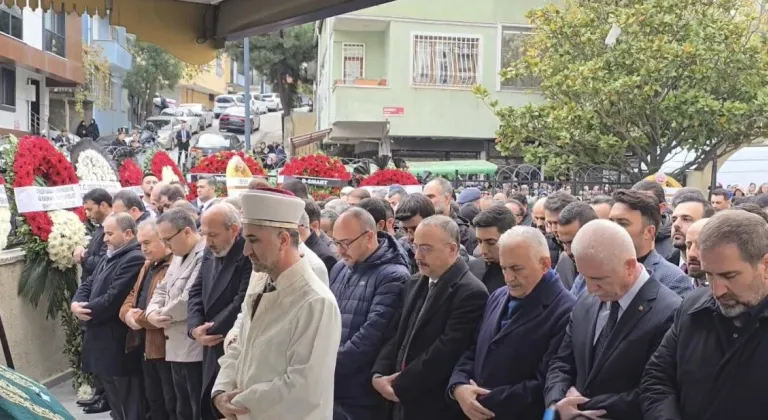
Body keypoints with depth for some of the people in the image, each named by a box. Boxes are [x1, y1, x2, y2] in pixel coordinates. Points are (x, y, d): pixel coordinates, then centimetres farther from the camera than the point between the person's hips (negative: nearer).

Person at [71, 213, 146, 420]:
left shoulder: (134, 259, -16)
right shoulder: (108, 258, 18)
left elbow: (113, 299, -22)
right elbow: (88, 285, 15)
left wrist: (86, 311, -9)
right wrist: (77, 304, -6)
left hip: (119, 347, -10)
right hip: (102, 345, 10)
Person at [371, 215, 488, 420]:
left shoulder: (471, 293, -17)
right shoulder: (415, 285, 11)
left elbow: (445, 351, -22)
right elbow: (396, 335, 11)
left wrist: (400, 387, -15)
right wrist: (379, 374, -5)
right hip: (405, 404, 7)